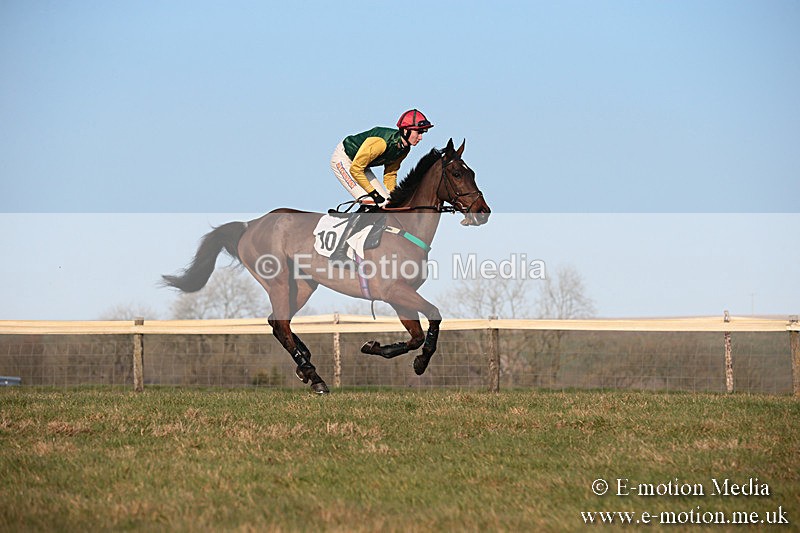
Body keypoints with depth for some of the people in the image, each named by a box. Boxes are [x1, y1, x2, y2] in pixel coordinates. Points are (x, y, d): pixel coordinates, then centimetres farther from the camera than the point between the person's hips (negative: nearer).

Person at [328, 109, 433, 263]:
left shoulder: (403, 148, -7)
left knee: (385, 203, 1)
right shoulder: (382, 141, -34)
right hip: (343, 160, -9)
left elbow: (390, 174, 8)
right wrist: (373, 193, -25)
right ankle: (339, 253, -22)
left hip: (358, 164, 9)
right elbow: (355, 169, -31)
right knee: (369, 202, -22)